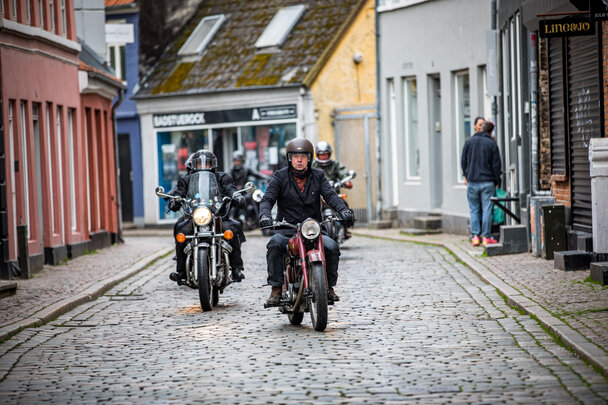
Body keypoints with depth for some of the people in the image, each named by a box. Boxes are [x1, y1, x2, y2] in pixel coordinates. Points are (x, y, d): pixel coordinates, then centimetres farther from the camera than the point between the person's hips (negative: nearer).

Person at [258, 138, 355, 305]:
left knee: (332, 247, -24)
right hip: (286, 230, -2)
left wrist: (344, 210, -25)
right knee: (275, 244, -32)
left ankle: (329, 286, -1)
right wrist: (265, 215, -30)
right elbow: (268, 198, -6)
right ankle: (276, 289, -25)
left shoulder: (318, 176, 10)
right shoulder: (280, 177, 4)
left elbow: (330, 195, -4)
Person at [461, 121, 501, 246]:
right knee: (487, 209, 1)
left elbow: (463, 160, 9)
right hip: (487, 182, -2)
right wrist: (496, 181, 6)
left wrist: (466, 176, 20)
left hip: (472, 182, 2)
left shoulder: (469, 141, 4)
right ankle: (486, 237, 1)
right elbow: (496, 165, -3)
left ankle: (475, 236, 2)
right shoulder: (492, 144, -5)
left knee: (474, 210, 8)